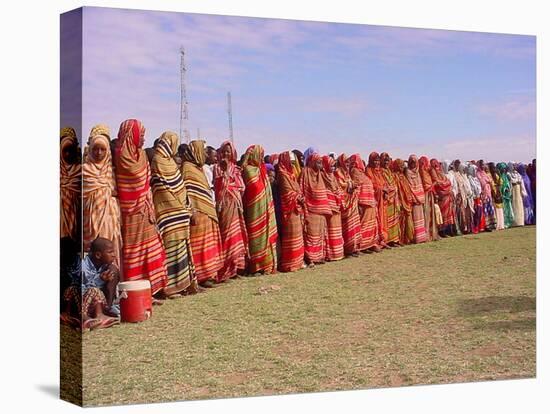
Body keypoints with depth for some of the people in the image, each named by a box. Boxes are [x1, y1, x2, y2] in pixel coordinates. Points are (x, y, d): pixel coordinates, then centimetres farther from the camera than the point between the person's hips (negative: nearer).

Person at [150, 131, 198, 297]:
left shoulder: (169, 161, 16)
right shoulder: (159, 162, -11)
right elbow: (162, 190, -15)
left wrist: (186, 209, 13)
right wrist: (183, 209, -12)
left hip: (178, 213, 9)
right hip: (169, 214, -9)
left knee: (181, 246, 10)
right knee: (172, 246, -9)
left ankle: (183, 282, 15)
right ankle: (170, 287, -6)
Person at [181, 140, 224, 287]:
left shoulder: (198, 168, 20)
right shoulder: (187, 167, -8)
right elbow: (187, 192, -15)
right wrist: (192, 211, -22)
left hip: (208, 212, 9)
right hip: (198, 212, -9)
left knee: (208, 244, 10)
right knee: (200, 244, -8)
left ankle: (209, 273, 14)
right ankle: (202, 276, -5)